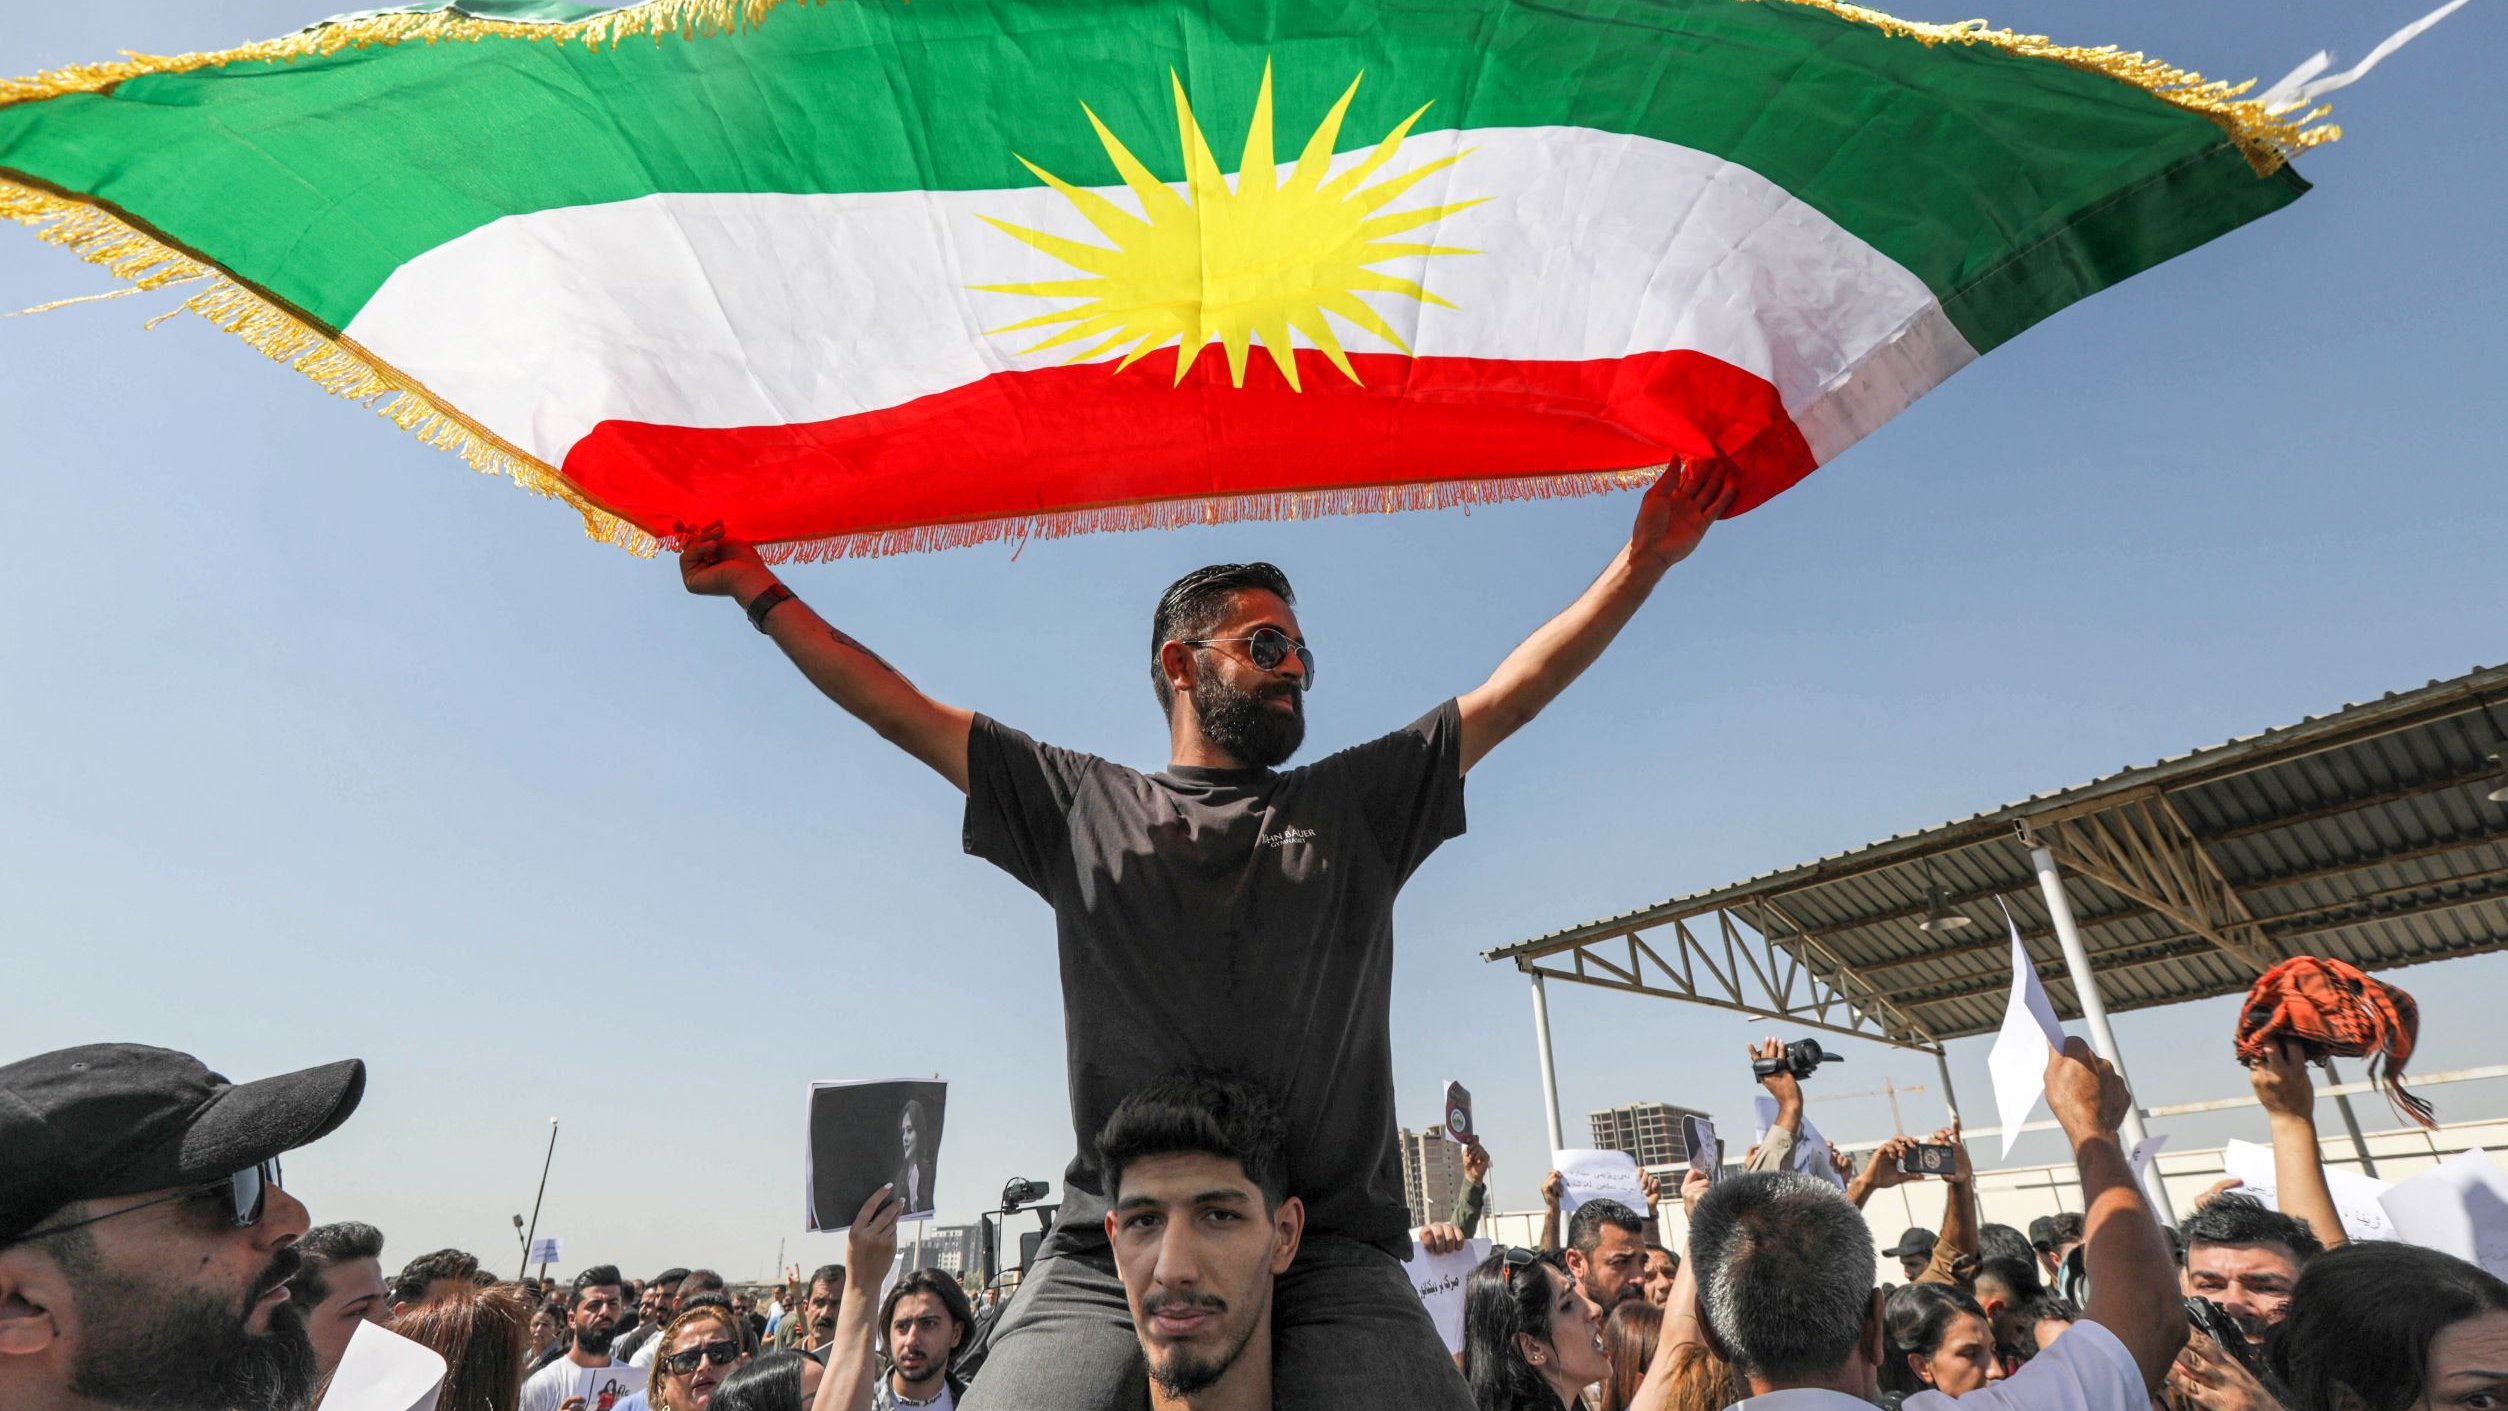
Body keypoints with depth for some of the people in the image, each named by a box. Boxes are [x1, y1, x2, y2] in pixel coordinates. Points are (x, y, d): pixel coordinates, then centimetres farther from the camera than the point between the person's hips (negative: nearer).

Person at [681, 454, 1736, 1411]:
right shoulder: (1083, 809, 14)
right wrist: (758, 588, 16)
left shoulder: (1355, 807, 17)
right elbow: (901, 712, 16)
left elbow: (1517, 691, 16)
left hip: (1333, 1260, 1)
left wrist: (1643, 561, 12)